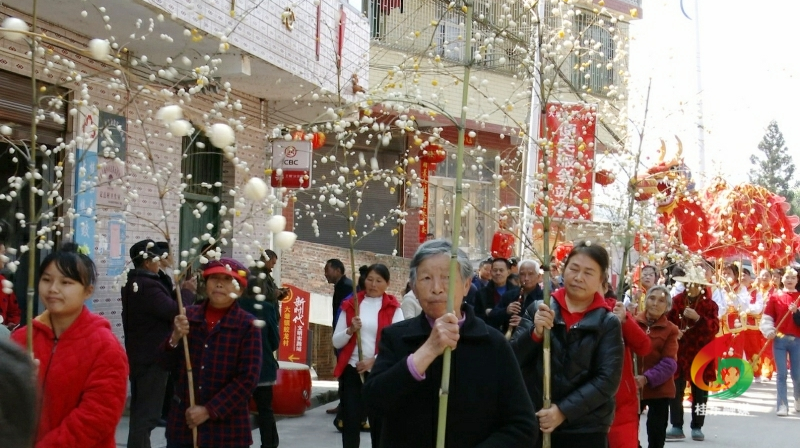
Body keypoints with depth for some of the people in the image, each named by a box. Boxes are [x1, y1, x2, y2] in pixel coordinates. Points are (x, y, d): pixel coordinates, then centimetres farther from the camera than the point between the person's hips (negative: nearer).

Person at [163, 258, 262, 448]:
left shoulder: (247, 325, -8)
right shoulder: (188, 316, 4)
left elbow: (248, 379, -12)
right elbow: (167, 362, 6)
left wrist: (209, 410, -15)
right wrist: (175, 338, -15)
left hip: (227, 428, -4)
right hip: (182, 422, 4)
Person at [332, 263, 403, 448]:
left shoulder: (393, 308, 0)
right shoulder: (350, 305, 7)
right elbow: (336, 342, 6)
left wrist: (374, 360, -16)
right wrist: (350, 330, -13)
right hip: (352, 371, 2)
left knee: (379, 424, 5)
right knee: (350, 424, -1)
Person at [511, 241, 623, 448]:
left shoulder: (608, 323, 0)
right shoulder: (538, 310, 5)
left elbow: (608, 380, -7)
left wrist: (564, 411, -16)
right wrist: (535, 333, -17)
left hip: (586, 431, -2)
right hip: (534, 425, 2)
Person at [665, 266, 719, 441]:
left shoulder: (710, 304, 2)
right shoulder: (676, 301, 2)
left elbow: (715, 327, -8)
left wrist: (698, 318, -21)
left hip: (701, 354, 0)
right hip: (679, 352, 0)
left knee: (700, 392, 5)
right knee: (676, 390, -3)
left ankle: (697, 428, 13)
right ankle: (677, 427, 4)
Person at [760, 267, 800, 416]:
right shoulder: (775, 297, 6)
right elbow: (766, 318, 2)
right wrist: (769, 331, -14)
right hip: (779, 340, 0)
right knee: (781, 374, -3)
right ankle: (782, 406, -1)